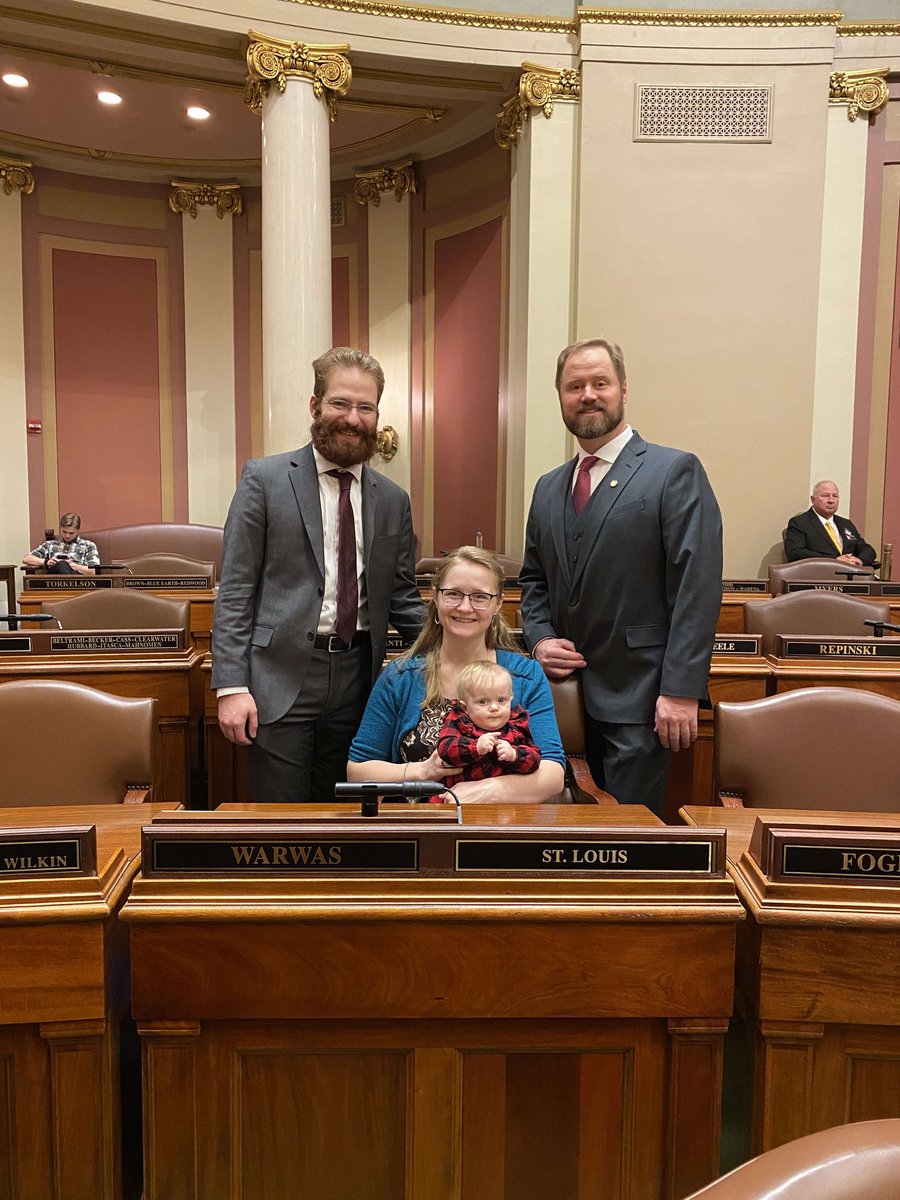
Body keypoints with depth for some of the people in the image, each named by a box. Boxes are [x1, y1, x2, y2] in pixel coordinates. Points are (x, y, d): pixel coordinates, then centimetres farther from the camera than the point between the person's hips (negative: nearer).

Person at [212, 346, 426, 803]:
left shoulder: (393, 500, 9)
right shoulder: (265, 479, -3)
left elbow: (402, 597, 14)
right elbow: (235, 589, -5)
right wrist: (231, 684, -11)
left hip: (356, 679, 4)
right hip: (281, 678, -4)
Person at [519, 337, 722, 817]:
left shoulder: (676, 472, -6)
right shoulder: (547, 488, 13)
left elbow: (696, 588, -12)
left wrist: (681, 690, -17)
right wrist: (539, 638, 2)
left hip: (638, 699, -5)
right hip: (565, 692, 6)